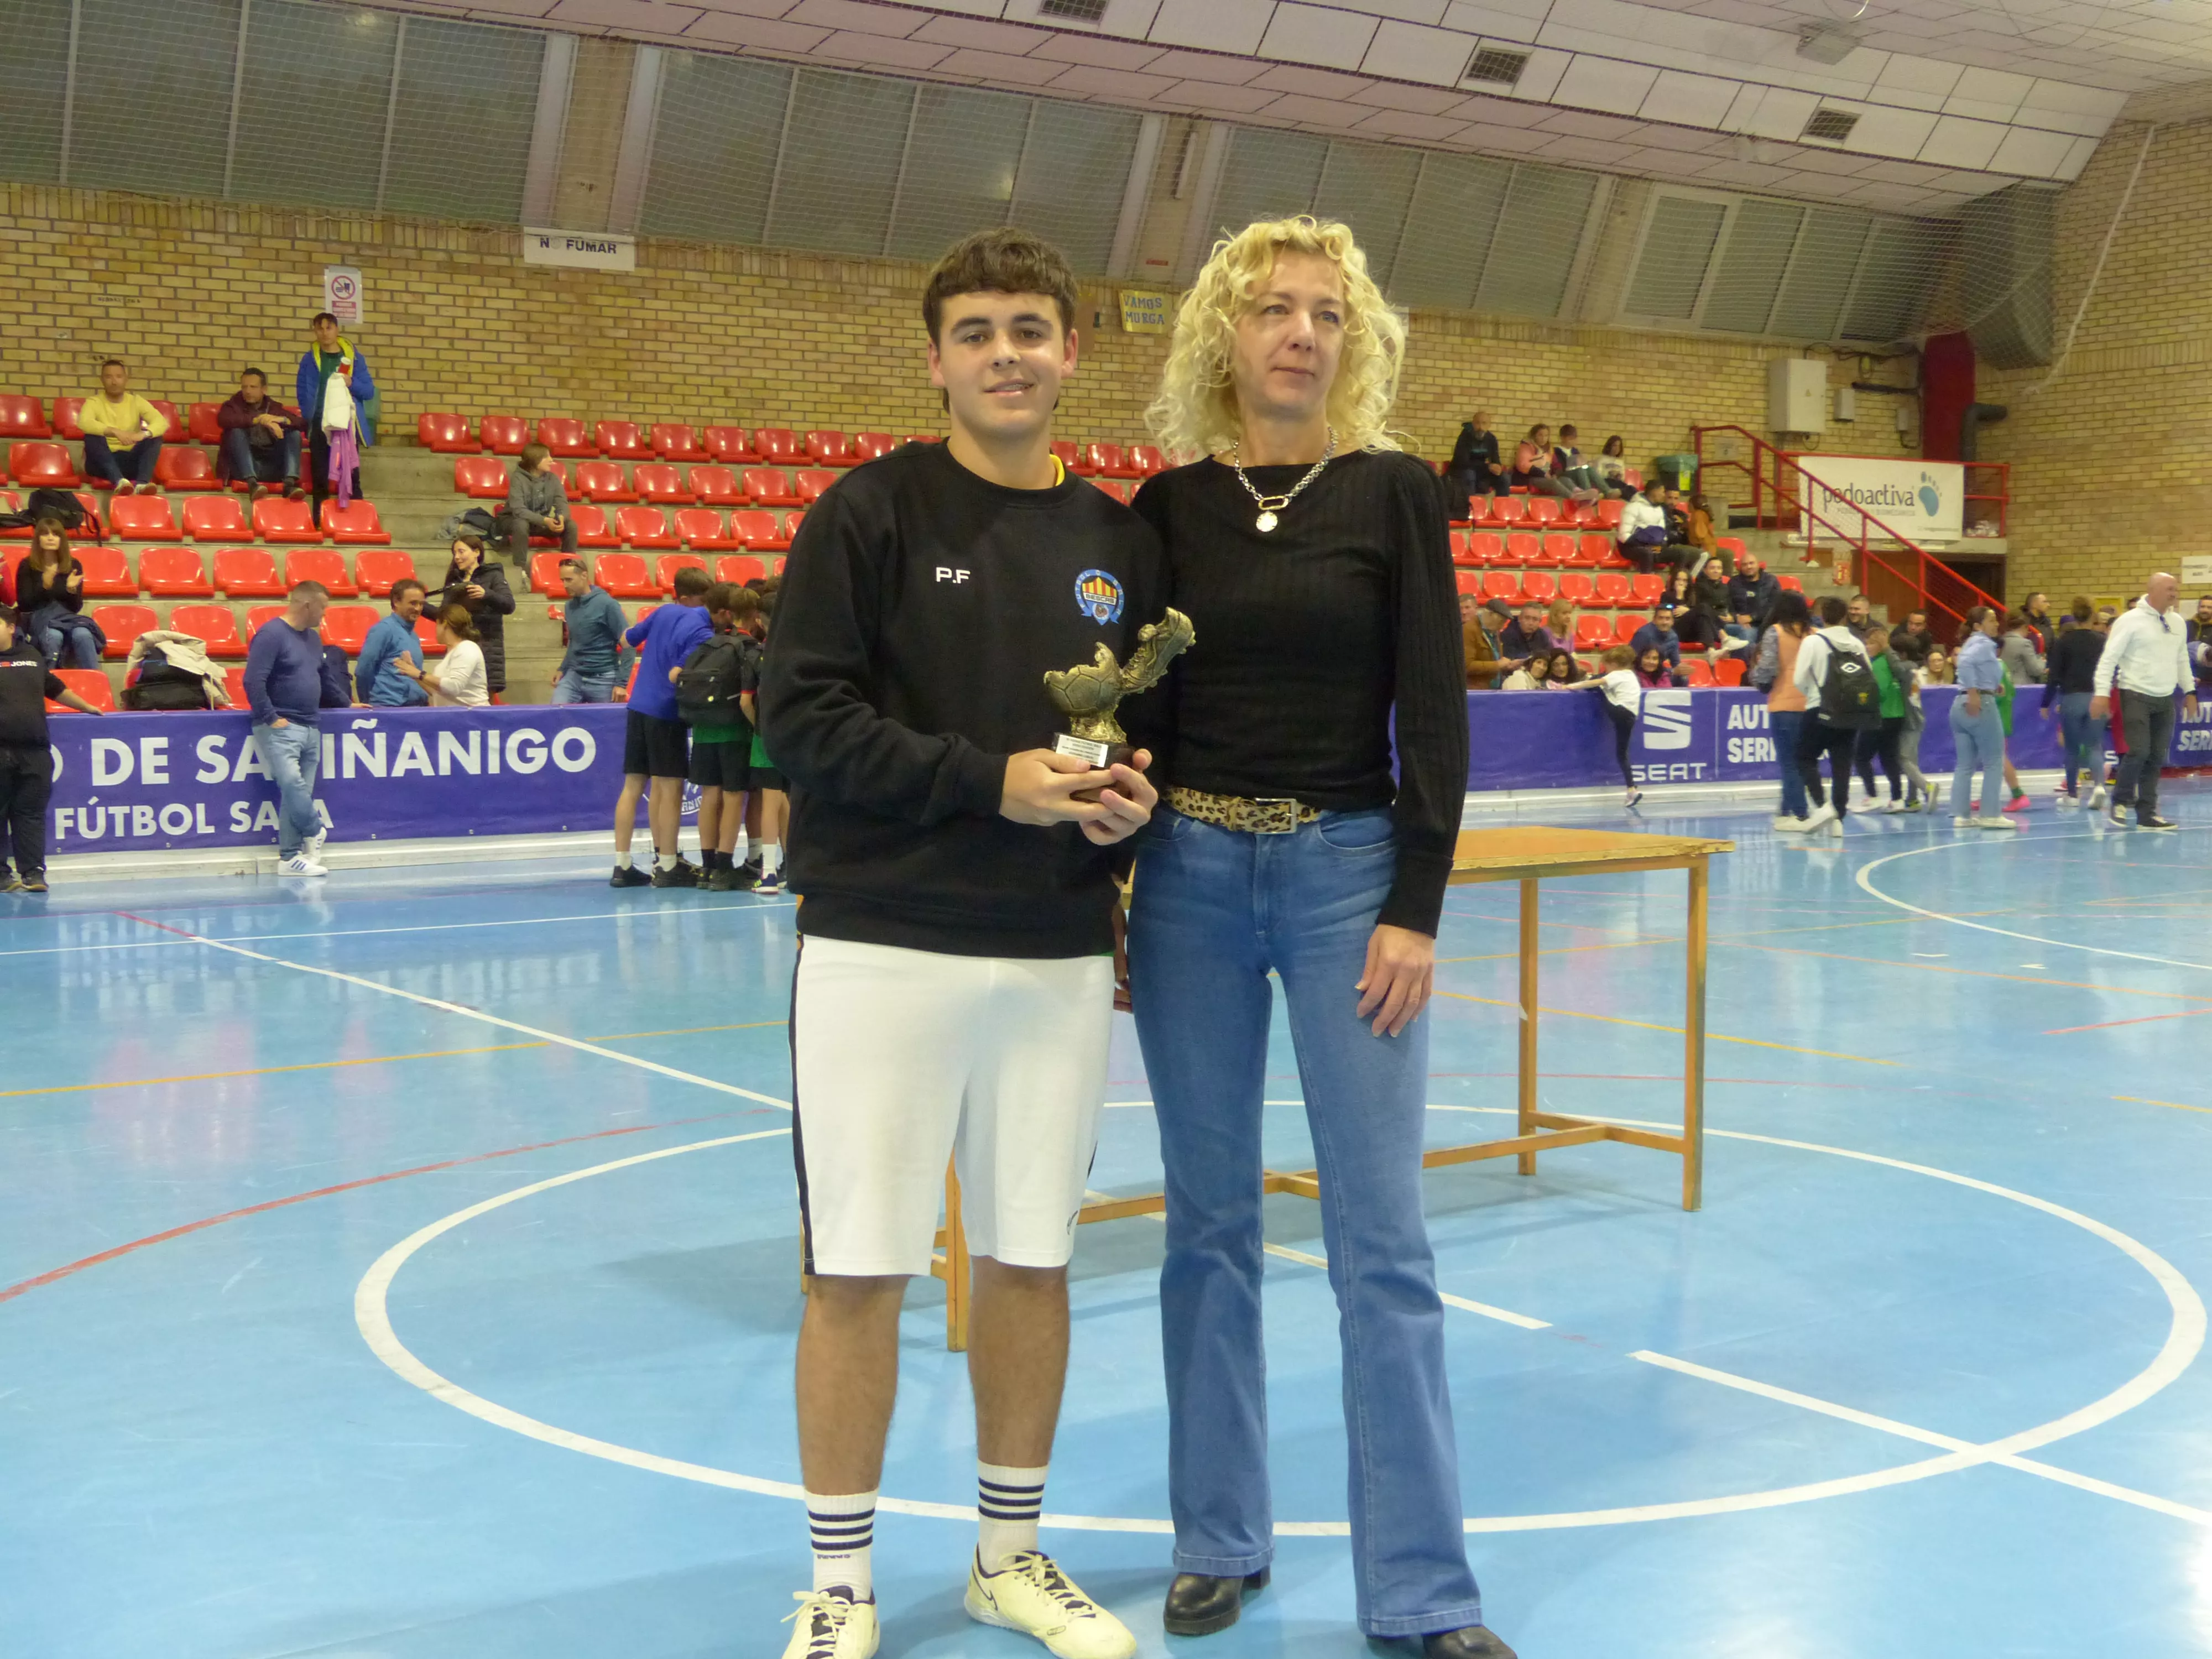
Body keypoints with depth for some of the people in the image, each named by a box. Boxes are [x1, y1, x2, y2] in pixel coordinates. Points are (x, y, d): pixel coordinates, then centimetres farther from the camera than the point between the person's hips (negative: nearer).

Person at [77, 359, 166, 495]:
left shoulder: (136, 401, 3)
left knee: (155, 435, -18)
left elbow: (162, 422, -12)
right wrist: (115, 432, -40)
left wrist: (144, 434, -34)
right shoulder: (94, 402, -3)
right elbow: (83, 422, -26)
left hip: (130, 463, 2)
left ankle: (142, 483, -40)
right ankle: (119, 481, -49)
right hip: (102, 464, -2)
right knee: (93, 436, -29)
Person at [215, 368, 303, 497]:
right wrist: (258, 420, -22)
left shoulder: (274, 407, 17)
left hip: (272, 468, 2)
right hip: (244, 469, -2)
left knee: (294, 434, -12)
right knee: (237, 432, -24)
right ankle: (252, 484, -44)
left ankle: (289, 484, -33)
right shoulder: (234, 404, 11)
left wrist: (280, 421, -17)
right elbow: (223, 419, -14)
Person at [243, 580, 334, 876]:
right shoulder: (271, 635, -10)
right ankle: (314, 831, 2)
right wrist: (272, 718, -17)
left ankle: (290, 857, 6)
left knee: (299, 793, 4)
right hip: (280, 728, -8)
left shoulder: (313, 637, 17)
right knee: (291, 783, -21)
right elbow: (253, 682, -17)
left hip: (310, 728, 8)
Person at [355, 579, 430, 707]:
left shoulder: (414, 636, 16)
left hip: (414, 708, 8)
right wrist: (369, 703, -2)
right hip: (388, 708, -8)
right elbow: (363, 671, -12)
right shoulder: (385, 629, -8)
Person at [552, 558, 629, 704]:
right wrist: (562, 669, 11)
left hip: (603, 679, -5)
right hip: (574, 676, 5)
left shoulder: (607, 604, -10)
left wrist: (621, 683, -15)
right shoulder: (569, 607, 10)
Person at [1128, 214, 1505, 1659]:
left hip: (1348, 870, -2)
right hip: (1188, 873, 2)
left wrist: (1415, 907, -9)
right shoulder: (1169, 507, 4)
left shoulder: (1393, 491, 0)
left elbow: (1434, 712, -3)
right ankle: (1220, 1540, 23)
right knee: (1212, 1219, 9)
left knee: (1381, 1236, -1)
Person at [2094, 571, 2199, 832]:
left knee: (2157, 757, 5)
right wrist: (2102, 693, -16)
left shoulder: (2177, 623, 11)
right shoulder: (2131, 621, -8)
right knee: (2139, 751, -15)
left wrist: (2190, 691, 18)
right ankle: (2120, 801, 6)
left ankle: (2147, 814, 11)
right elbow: (2109, 658, -10)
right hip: (2136, 695, -6)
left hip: (2165, 699, 6)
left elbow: (2182, 660, 21)